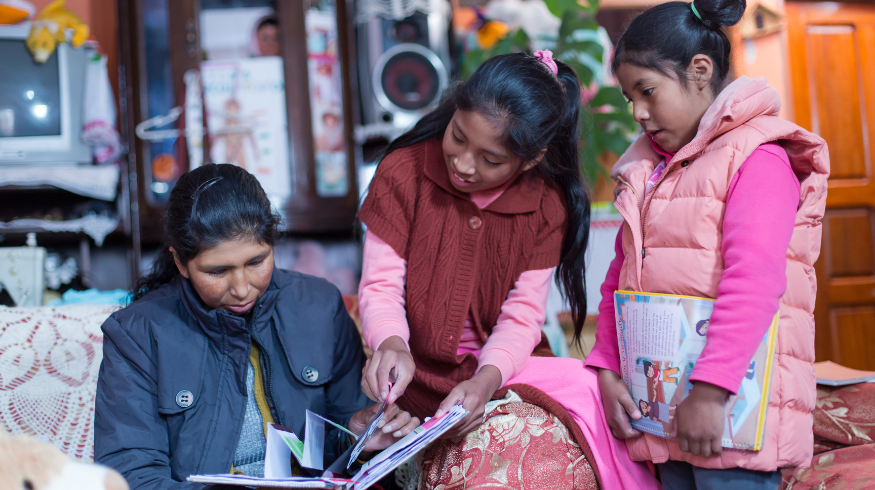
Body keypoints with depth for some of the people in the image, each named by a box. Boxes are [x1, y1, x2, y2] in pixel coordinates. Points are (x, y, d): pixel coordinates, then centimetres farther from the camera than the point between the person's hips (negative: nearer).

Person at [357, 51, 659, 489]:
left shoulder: (546, 207, -3)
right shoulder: (404, 172, -8)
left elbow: (522, 317, -5)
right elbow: (380, 285, -7)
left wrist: (486, 379, -26)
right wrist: (391, 344, -29)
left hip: (501, 368, 3)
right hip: (421, 373, -3)